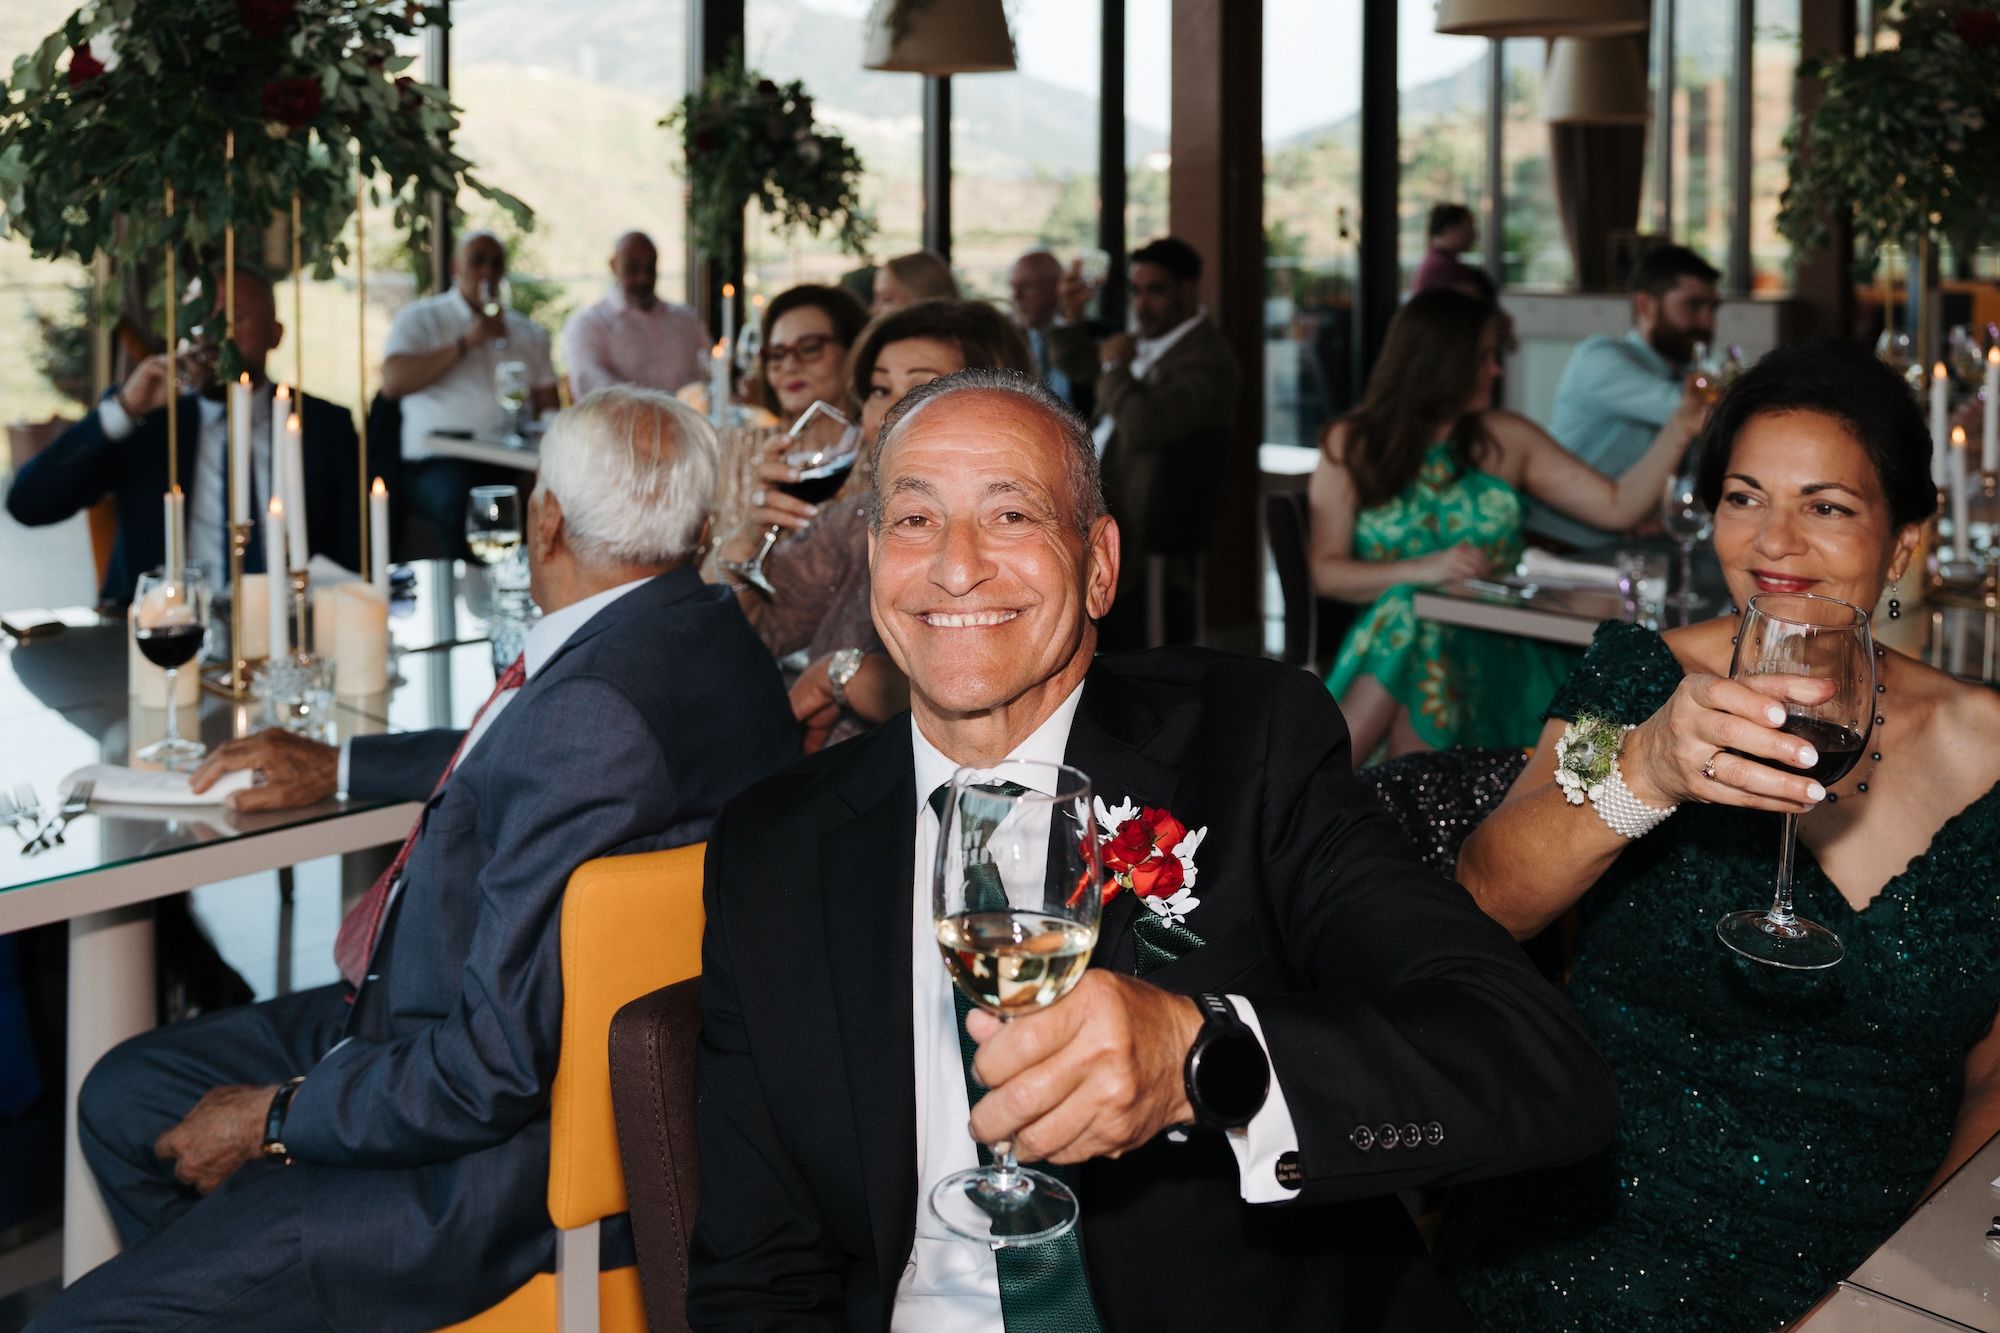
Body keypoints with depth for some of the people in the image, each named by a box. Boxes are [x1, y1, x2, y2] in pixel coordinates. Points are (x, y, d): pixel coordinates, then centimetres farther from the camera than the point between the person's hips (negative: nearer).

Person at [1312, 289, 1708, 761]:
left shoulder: (1506, 438, 11)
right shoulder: (1351, 445, 5)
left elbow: (1617, 505, 8)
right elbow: (1326, 571, -3)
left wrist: (1680, 429, -2)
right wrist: (1422, 570, -16)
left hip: (1495, 650, 1)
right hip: (1391, 637, -1)